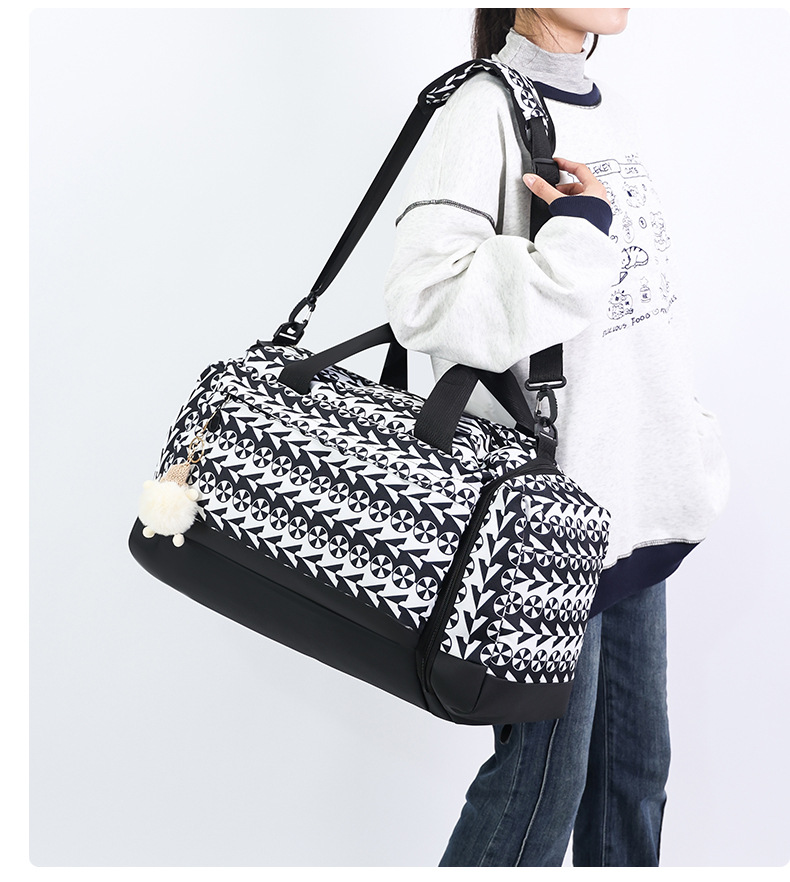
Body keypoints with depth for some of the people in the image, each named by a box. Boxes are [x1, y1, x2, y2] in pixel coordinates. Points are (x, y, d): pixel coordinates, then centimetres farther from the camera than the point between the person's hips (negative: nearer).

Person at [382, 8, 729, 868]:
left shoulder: (613, 115, 13)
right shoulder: (486, 112, -12)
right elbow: (424, 293, -27)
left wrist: (694, 440, 19)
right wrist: (581, 235, -24)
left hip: (635, 497, 8)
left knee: (635, 761, 16)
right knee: (545, 775, 2)